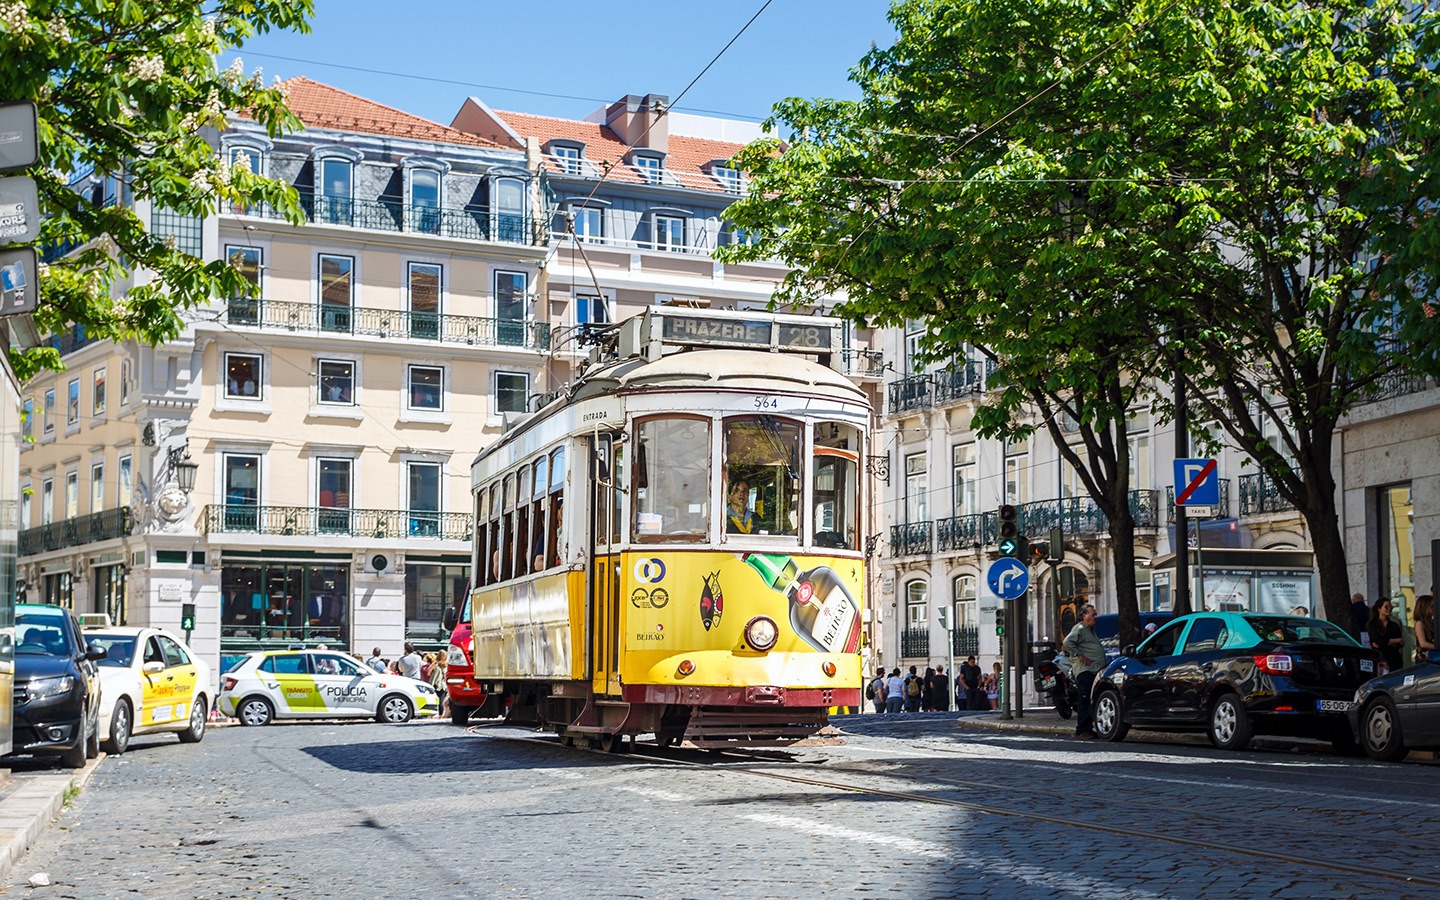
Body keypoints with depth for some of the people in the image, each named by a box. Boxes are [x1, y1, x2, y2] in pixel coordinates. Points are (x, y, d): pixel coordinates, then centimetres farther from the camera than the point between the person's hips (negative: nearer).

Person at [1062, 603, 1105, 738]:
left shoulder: (1091, 630, 25)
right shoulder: (1079, 629, -6)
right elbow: (1067, 643, -20)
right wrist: (1080, 656, -18)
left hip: (1095, 670, 10)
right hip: (1084, 670, -10)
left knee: (1092, 701, 9)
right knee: (1084, 701, -11)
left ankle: (1088, 728, 14)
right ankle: (1082, 730, -11)